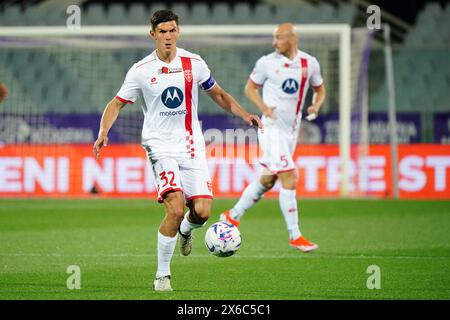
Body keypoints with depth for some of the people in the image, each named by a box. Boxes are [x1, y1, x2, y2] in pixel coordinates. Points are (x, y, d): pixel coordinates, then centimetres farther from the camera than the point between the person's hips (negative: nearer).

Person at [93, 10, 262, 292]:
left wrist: (244, 114, 3)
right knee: (176, 209, -20)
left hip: (192, 146, 3)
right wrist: (103, 133, -11)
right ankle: (162, 276, -5)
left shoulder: (194, 63, 3)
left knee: (202, 211, -9)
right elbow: (116, 104, 6)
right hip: (161, 146, -3)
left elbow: (218, 94, 17)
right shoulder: (141, 71, -3)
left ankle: (185, 231, 31)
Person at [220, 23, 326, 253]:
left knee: (267, 181, 13)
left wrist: (316, 106, -6)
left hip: (292, 130, 5)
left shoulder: (310, 63, 3)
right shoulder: (267, 63, -6)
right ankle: (294, 236, -7)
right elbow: (250, 88, 4)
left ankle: (233, 216, 31)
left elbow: (319, 89, 16)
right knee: (289, 180, -13)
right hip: (272, 128, -5)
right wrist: (264, 108, -14)